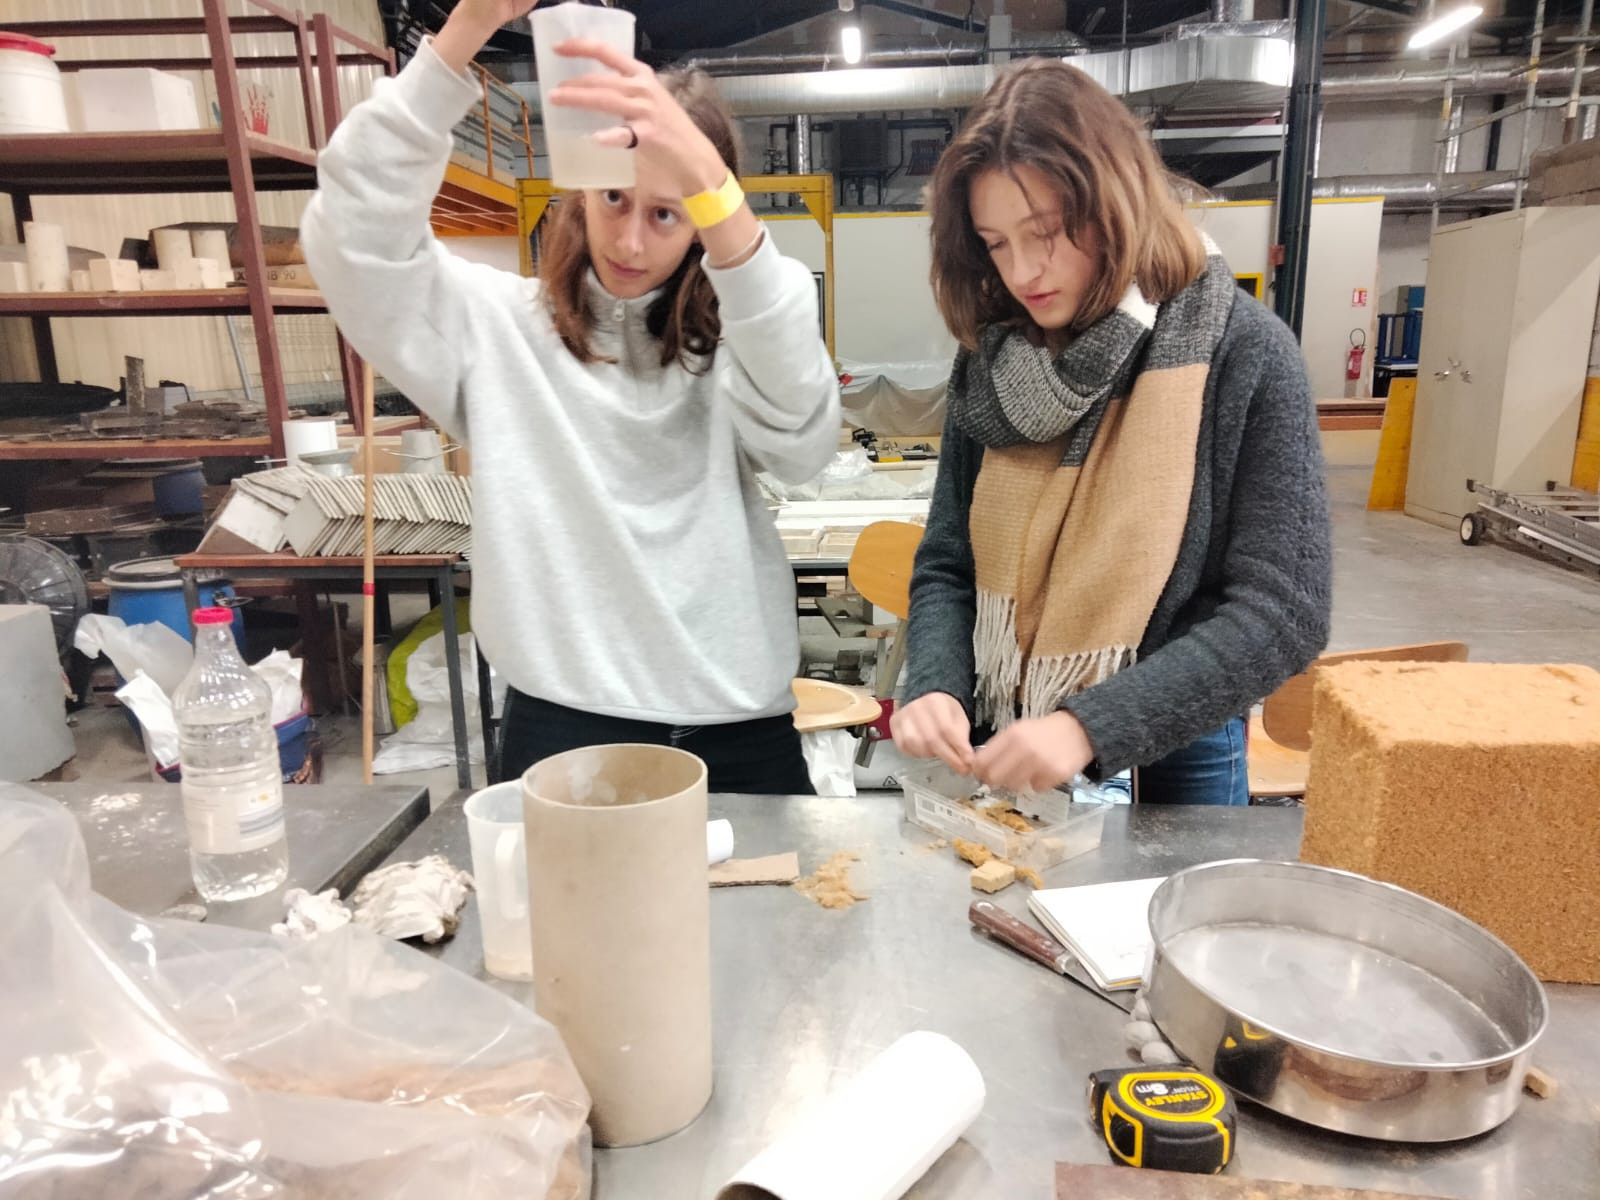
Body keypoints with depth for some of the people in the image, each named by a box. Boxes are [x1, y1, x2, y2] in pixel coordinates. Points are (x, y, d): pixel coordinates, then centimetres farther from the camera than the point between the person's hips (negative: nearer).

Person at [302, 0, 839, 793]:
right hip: (562, 726, -1)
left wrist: (709, 178, -30)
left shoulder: (732, 341, 3)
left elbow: (804, 438, -19)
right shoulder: (498, 324, 2)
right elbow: (352, 241, -12)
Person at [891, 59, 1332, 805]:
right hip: (1005, 750, 3)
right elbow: (946, 567, 1)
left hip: (1172, 757, -3)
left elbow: (1284, 611, -16)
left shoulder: (1244, 354, -13)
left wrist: (1093, 727, -25)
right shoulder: (990, 360, -2)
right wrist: (936, 687, -18)